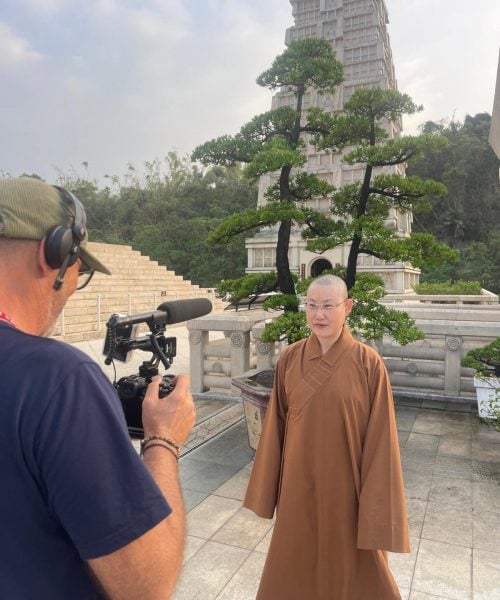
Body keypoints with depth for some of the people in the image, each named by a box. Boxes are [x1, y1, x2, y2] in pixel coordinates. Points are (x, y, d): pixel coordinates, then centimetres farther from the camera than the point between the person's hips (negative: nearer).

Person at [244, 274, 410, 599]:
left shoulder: (369, 363, -15)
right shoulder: (290, 358, -6)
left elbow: (379, 437, -12)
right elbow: (277, 425, 0)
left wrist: (377, 504, -10)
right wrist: (268, 486, 6)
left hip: (346, 483, -2)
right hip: (299, 481, 3)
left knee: (352, 563, 19)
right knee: (297, 559, 22)